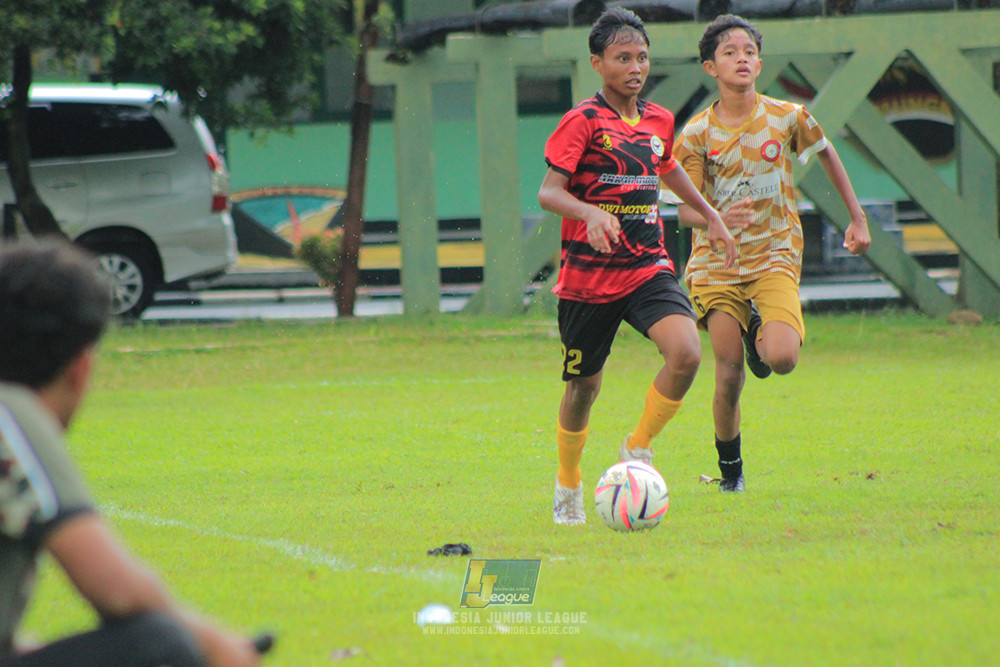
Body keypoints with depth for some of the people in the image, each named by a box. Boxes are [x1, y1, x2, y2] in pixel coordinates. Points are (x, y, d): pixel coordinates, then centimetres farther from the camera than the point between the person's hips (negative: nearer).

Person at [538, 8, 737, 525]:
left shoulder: (659, 122, 8)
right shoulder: (582, 122, -11)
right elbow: (548, 192, -19)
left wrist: (710, 216, 31)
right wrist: (591, 212, -37)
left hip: (648, 269, 4)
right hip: (588, 276, -4)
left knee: (686, 352, -21)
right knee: (583, 384, 7)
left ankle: (637, 450, 0)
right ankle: (568, 486, 32)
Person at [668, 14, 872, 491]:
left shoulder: (788, 118, -2)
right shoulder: (696, 134, -5)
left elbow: (826, 156, 17)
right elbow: (685, 210, -6)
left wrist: (858, 219, 18)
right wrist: (716, 219, -29)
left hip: (774, 258, 0)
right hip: (716, 262, 0)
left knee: (782, 359, -22)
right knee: (729, 370, -7)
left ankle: (759, 331, 15)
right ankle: (729, 466, 16)